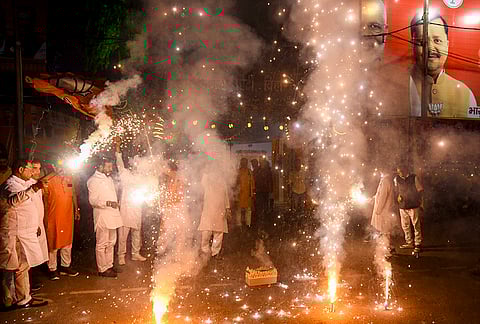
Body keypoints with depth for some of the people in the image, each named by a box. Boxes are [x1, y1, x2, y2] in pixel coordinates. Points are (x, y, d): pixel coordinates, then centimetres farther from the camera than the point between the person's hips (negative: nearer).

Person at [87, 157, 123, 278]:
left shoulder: (109, 179, 17)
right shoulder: (93, 180, -10)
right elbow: (92, 200, -16)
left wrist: (116, 203, 18)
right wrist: (108, 203, -27)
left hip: (112, 215, 9)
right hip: (102, 216, -9)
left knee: (111, 243, 15)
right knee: (102, 244, -2)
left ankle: (109, 265, 25)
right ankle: (102, 269, 5)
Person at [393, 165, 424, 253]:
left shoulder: (414, 178, -3)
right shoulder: (396, 179, 4)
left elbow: (420, 190, 2)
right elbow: (395, 191, 16)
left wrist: (421, 203, 0)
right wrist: (398, 196, -4)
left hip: (414, 206, -4)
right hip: (402, 206, 4)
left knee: (417, 226, -2)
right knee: (405, 226, 13)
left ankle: (418, 244, 5)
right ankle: (409, 243, 26)